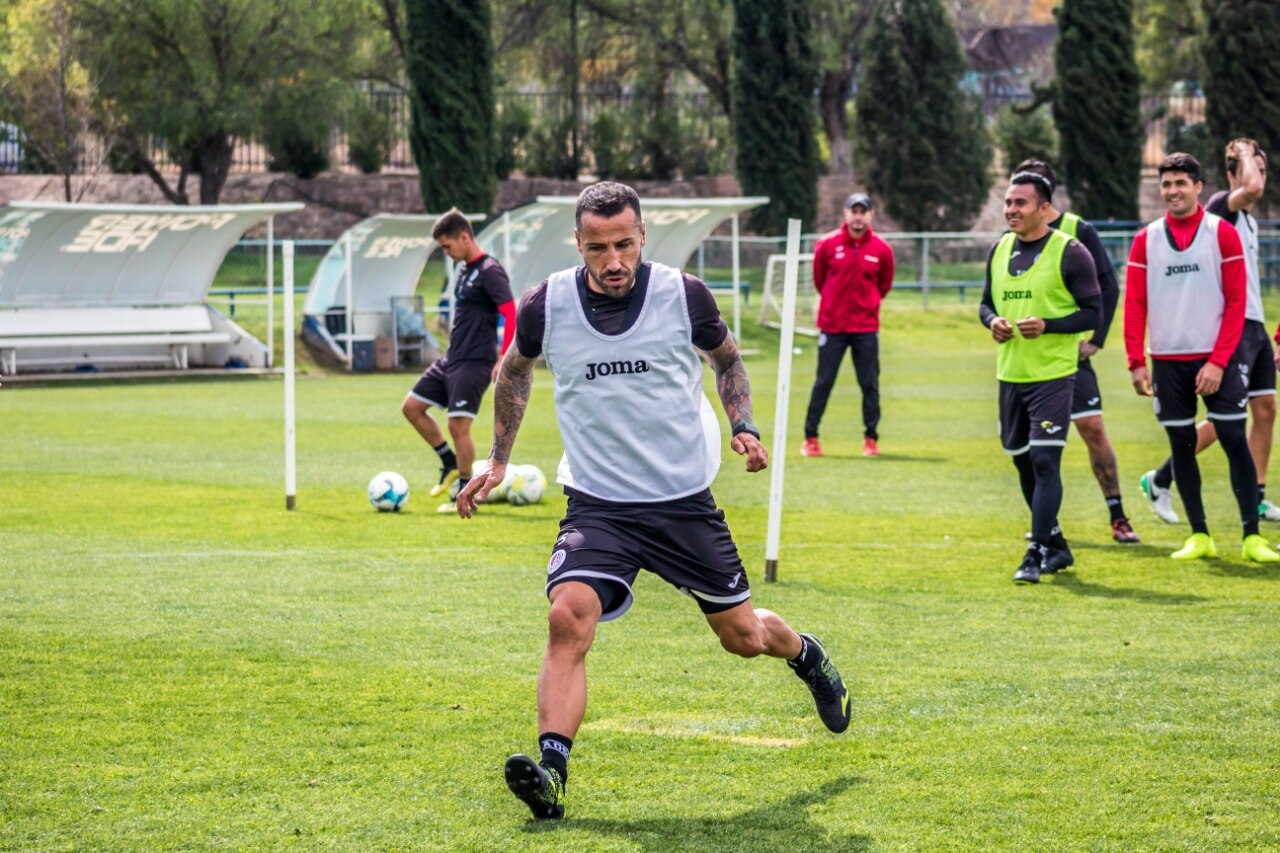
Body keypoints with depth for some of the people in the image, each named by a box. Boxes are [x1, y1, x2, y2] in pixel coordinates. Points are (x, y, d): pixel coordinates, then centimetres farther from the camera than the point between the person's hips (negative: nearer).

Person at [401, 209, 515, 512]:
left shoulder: (489, 271, -15)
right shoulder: (463, 269, 13)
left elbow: (511, 314, -21)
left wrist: (504, 361, -25)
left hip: (474, 362, -10)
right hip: (450, 359, 10)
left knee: (458, 425, -10)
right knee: (412, 407, 10)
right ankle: (450, 464, 19)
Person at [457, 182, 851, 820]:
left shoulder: (685, 295, -10)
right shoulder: (546, 307, -10)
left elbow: (726, 359, 12)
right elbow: (514, 370, 14)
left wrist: (743, 426, -3)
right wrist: (497, 462, 13)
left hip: (684, 499, 0)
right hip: (597, 505, 0)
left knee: (743, 637, 12)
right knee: (569, 617, -26)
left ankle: (807, 656, 48)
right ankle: (551, 771, -29)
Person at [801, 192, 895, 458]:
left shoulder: (882, 249, -1)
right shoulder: (827, 245, -4)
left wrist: (866, 304, 12)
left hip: (866, 328, 1)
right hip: (832, 325, -1)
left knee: (870, 384, 2)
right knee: (824, 381, 1)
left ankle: (871, 439, 10)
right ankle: (810, 437, 7)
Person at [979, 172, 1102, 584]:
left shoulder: (1069, 253, -9)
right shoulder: (1000, 250, 10)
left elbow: (1094, 313, -9)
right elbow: (986, 302, 20)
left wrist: (1047, 326, -22)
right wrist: (992, 321, -3)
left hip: (1053, 375, -7)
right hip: (1010, 374, 7)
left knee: (1044, 461, -12)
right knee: (1023, 462, 12)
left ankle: (1037, 554, -10)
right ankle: (1056, 546, 26)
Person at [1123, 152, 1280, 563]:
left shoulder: (1222, 233, -1)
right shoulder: (1146, 240, 6)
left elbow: (1236, 302, -3)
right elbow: (1134, 305, 6)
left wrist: (1218, 362, -11)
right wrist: (1137, 362, -4)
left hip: (1215, 360, -2)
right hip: (1168, 360, 2)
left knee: (1235, 442, -5)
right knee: (1181, 445, 4)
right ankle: (1199, 536, 12)